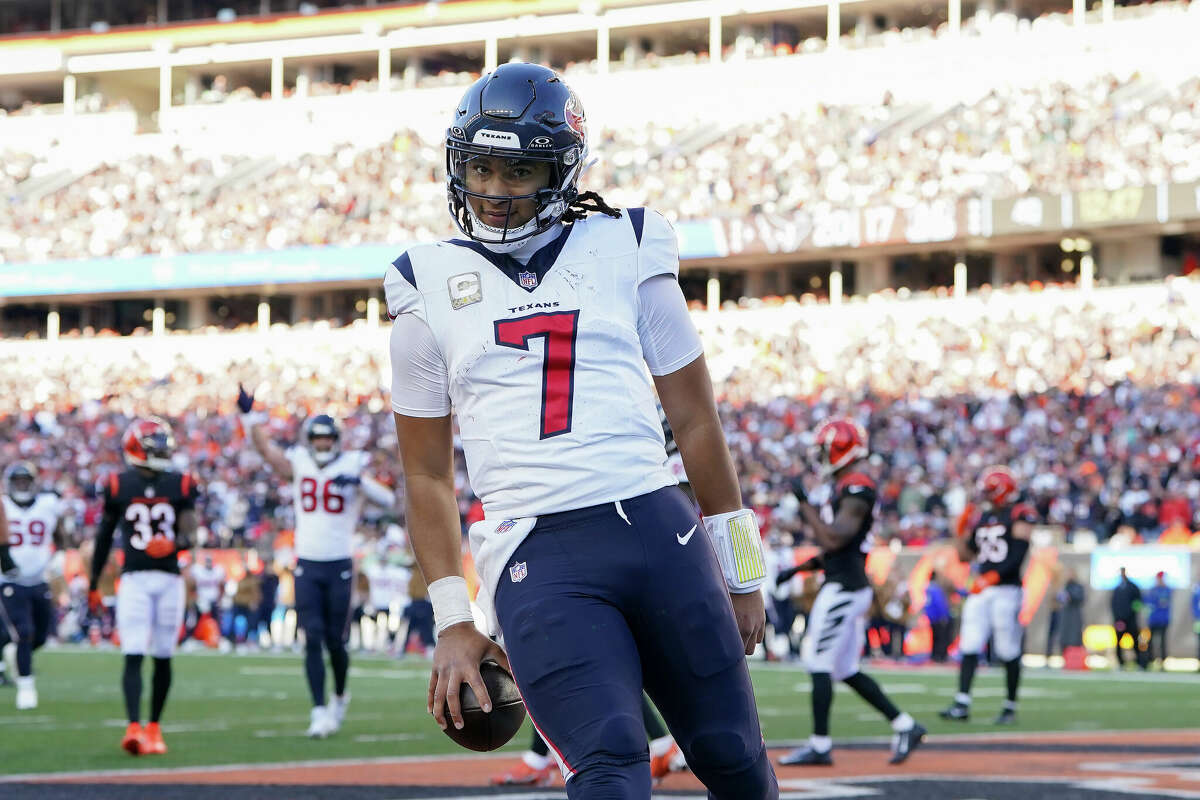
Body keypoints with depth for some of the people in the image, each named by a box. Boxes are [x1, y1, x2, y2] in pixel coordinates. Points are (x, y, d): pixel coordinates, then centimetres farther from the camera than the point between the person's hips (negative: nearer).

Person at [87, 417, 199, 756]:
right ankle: (133, 728, -22)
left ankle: (154, 728, 19)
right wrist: (93, 585, 14)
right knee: (133, 655, -13)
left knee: (163, 657, 7)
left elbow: (189, 535, -2)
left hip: (169, 580, 2)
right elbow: (104, 537, 11)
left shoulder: (180, 486, 5)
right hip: (134, 579, -2)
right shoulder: (118, 486, 2)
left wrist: (172, 544, -25)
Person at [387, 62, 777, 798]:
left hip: (657, 526, 2)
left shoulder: (623, 254, 10)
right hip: (538, 558, -1)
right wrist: (454, 622, 8)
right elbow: (429, 476, 14)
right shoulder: (430, 291, 10)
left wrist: (740, 573, 14)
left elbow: (696, 420, 14)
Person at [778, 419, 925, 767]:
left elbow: (834, 540, -22)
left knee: (819, 662, -6)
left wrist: (805, 503, -18)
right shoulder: (847, 487, 16)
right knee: (846, 670, 12)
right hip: (847, 585, 10)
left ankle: (820, 745, -3)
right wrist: (800, 567, 19)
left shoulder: (857, 488, -15)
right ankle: (905, 726, 14)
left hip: (844, 588, -10)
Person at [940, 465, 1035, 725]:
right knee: (969, 647, -5)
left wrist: (993, 576, -25)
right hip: (980, 589, 6)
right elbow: (966, 555, 21)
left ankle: (1010, 707, 10)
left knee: (1008, 652, -1)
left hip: (1006, 589, -6)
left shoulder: (1020, 515, -4)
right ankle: (962, 704, -10)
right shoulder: (981, 517, 16)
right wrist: (961, 531, 6)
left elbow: (1018, 556, -15)